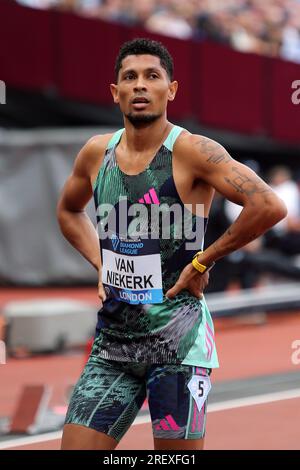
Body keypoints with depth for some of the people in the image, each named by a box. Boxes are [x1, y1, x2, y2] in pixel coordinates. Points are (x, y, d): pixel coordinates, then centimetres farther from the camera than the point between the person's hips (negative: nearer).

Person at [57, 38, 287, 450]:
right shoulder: (97, 153, 7)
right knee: (76, 446, -1)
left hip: (176, 339, -5)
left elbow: (270, 206, -22)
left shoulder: (192, 152, -11)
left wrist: (202, 262, -15)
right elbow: (68, 211, 29)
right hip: (112, 341, 5)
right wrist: (100, 263, 13)